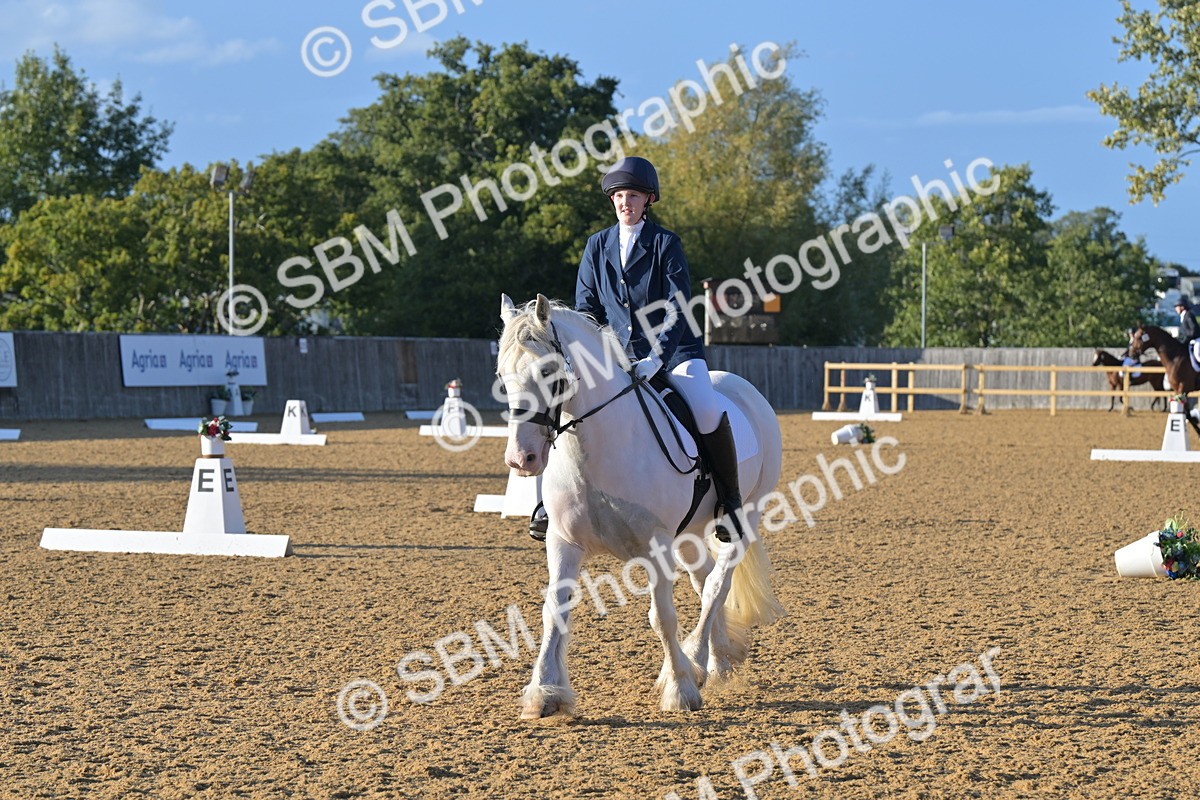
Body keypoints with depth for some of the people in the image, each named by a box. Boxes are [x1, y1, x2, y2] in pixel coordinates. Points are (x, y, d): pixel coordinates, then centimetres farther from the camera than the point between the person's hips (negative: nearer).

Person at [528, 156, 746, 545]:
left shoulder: (666, 244, -5)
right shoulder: (597, 246, 7)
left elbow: (678, 308, -13)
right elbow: (586, 307, 8)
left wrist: (656, 357, -27)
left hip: (672, 350, -4)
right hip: (616, 353, 4)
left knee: (709, 414, -26)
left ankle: (729, 502, -9)